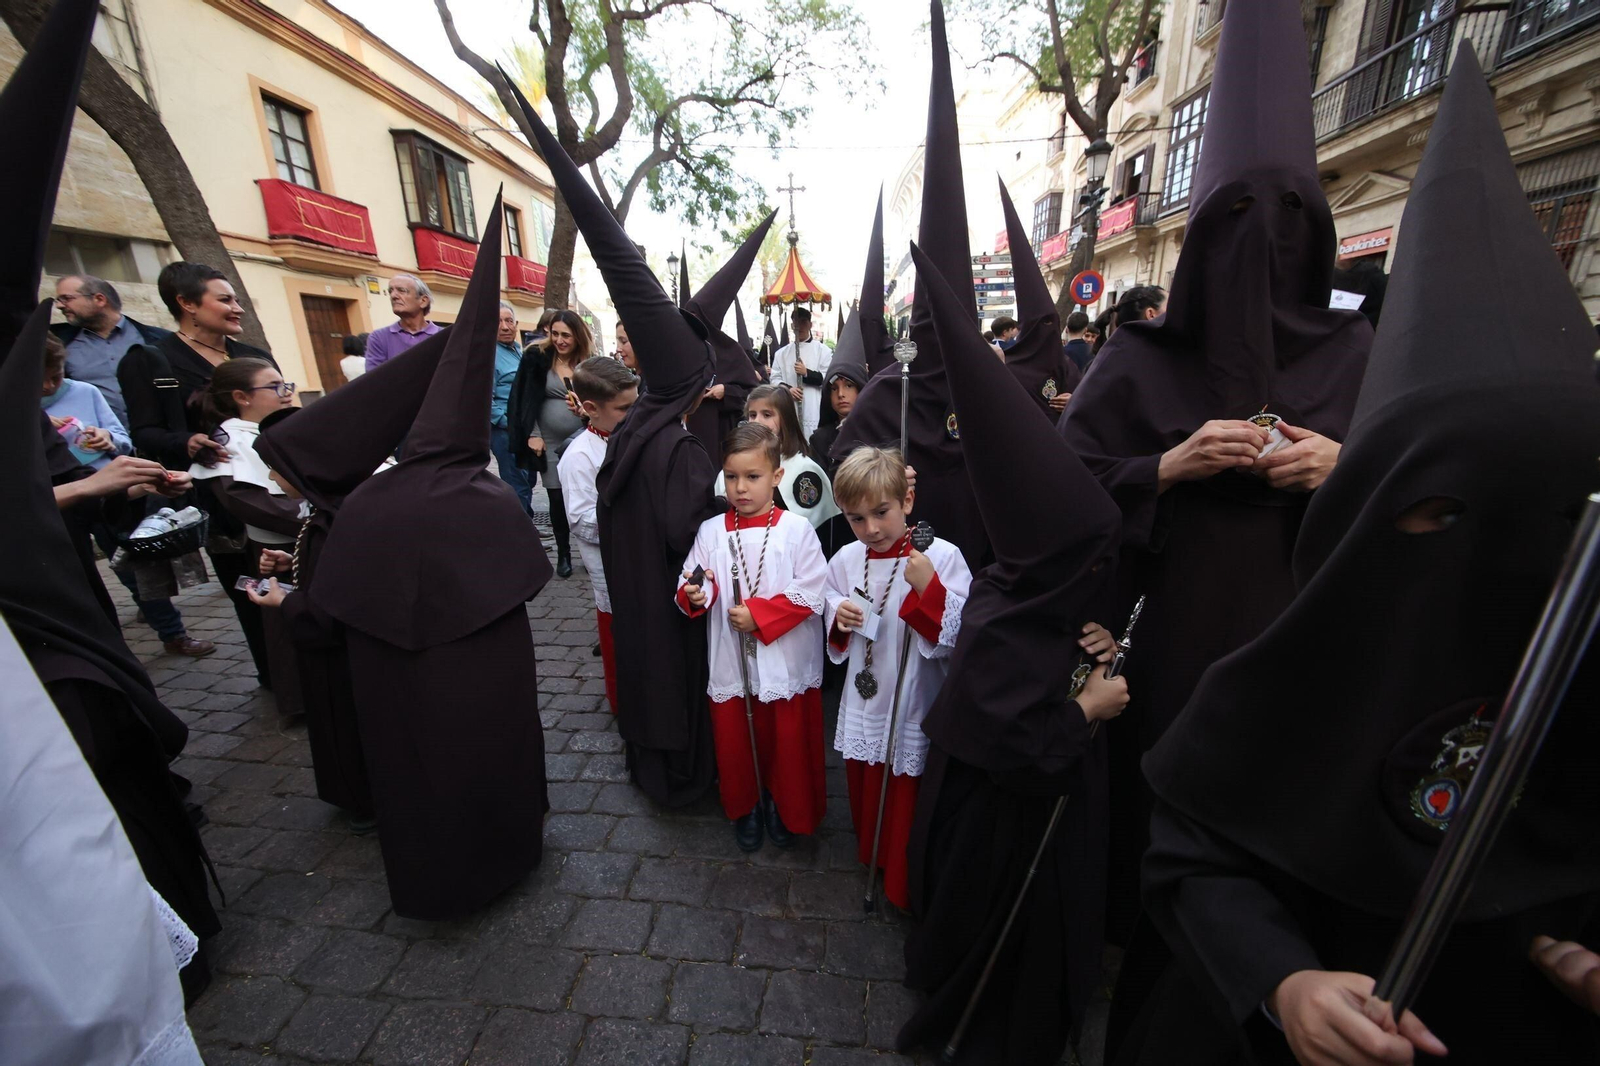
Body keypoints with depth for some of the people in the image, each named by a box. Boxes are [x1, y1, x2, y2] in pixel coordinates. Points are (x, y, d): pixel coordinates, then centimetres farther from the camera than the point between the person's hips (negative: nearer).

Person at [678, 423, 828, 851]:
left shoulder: (796, 530, -9)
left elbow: (810, 595, -12)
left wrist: (758, 614, -18)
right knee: (733, 741, 17)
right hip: (730, 660, 2)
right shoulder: (711, 531, -2)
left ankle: (785, 811, 42)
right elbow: (690, 585, 1)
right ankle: (744, 810, 44)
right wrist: (693, 595, -21)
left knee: (787, 743, 14)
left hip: (785, 662, -2)